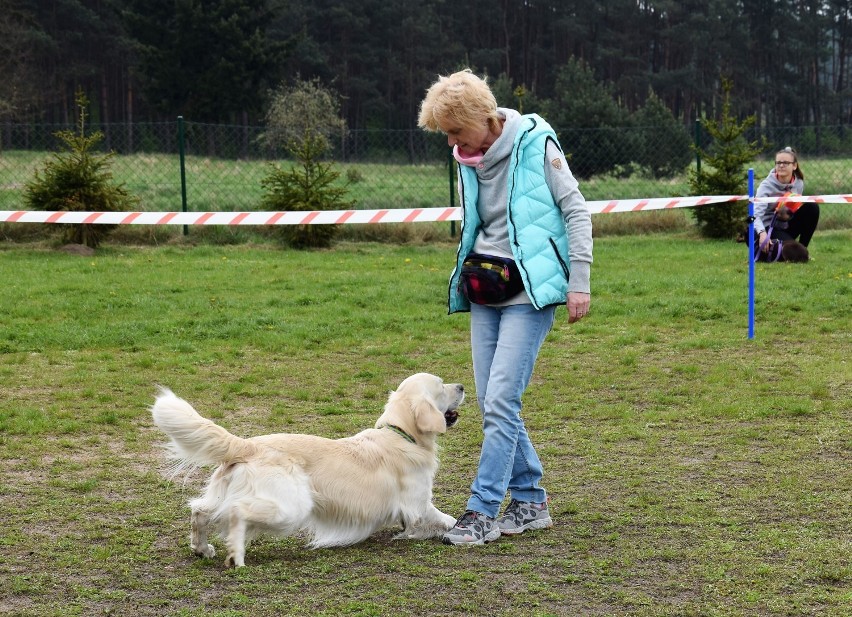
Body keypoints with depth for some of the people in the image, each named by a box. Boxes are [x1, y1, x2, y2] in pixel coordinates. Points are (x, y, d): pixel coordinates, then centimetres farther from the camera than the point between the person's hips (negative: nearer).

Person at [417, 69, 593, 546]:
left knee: (501, 400, -13)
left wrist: (579, 282, -11)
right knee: (492, 403, 6)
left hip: (530, 290, -7)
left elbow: (577, 211, -8)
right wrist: (467, 276, 17)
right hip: (485, 291, 7)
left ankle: (483, 511, -7)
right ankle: (531, 502, 18)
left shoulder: (536, 143, -11)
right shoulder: (468, 159, 8)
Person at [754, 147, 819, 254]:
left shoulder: (798, 184, -3)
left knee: (812, 207, -15)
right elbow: (756, 214, -31)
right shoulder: (767, 185, -19)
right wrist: (762, 233, -52)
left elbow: (797, 208, 10)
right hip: (768, 228, -6)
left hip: (787, 227, 6)